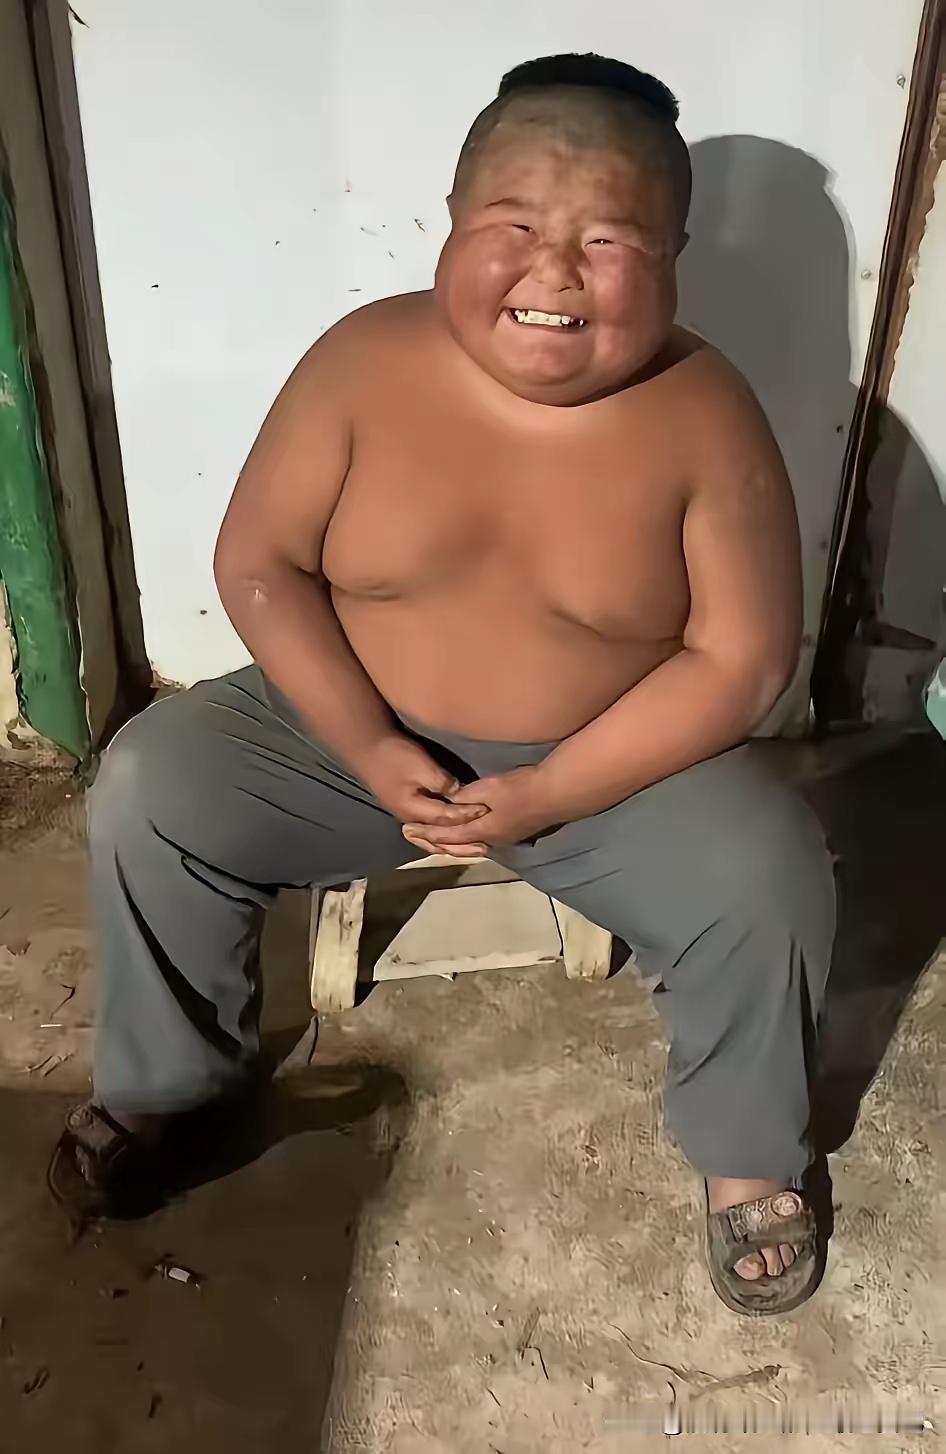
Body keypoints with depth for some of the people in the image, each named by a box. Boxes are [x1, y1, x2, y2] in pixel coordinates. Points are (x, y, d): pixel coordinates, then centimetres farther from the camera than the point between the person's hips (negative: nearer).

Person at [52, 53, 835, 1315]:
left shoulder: (705, 418, -15)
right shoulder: (365, 360, -12)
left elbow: (743, 661, -14)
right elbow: (257, 565, -8)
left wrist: (547, 797, -21)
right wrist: (372, 752, -18)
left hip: (617, 763, -1)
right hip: (357, 732, 2)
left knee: (772, 882, -22)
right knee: (147, 791, -12)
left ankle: (746, 1152, 10)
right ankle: (162, 1079, 15)